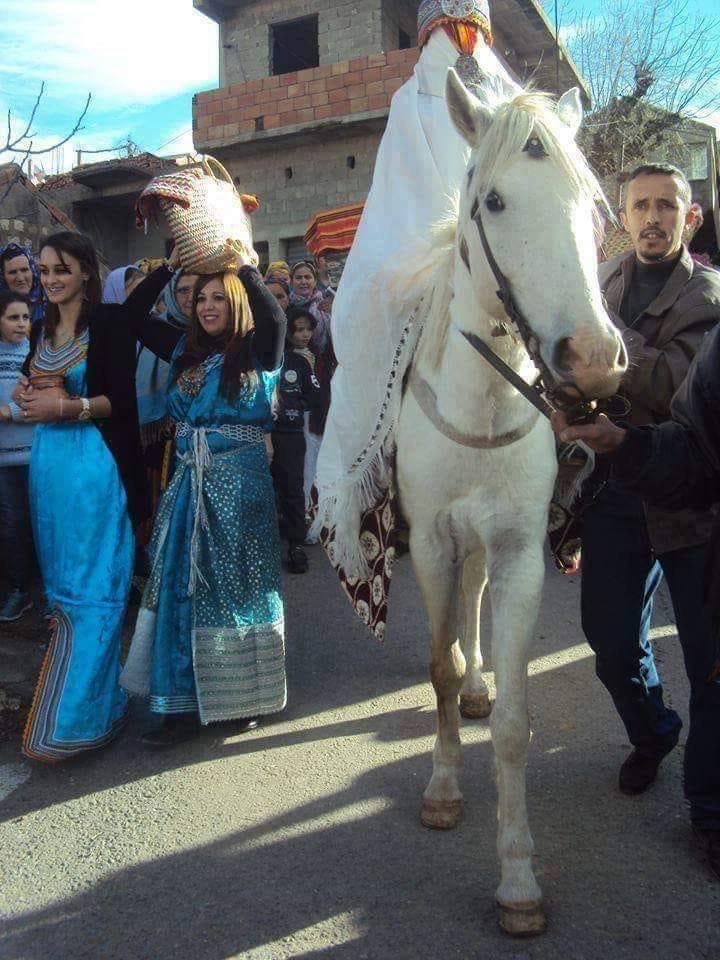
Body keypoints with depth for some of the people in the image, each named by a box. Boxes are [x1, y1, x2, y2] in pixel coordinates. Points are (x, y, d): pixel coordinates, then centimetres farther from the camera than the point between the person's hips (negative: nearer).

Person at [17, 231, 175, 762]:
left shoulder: (110, 322, -7)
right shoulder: (43, 329, 13)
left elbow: (122, 400, -11)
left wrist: (66, 406, -21)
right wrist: (25, 395, 1)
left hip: (96, 464, -7)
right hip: (48, 461, 7)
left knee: (91, 589, -3)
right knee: (62, 583, 13)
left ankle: (74, 718, 3)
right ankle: (90, 689, 27)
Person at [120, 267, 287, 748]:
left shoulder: (256, 352, -1)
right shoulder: (185, 350, 13)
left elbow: (274, 316, -20)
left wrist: (245, 265, -14)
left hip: (241, 481, -5)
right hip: (188, 481, 5)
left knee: (237, 582, 4)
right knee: (183, 585, 5)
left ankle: (246, 694, 20)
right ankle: (185, 702, 15)